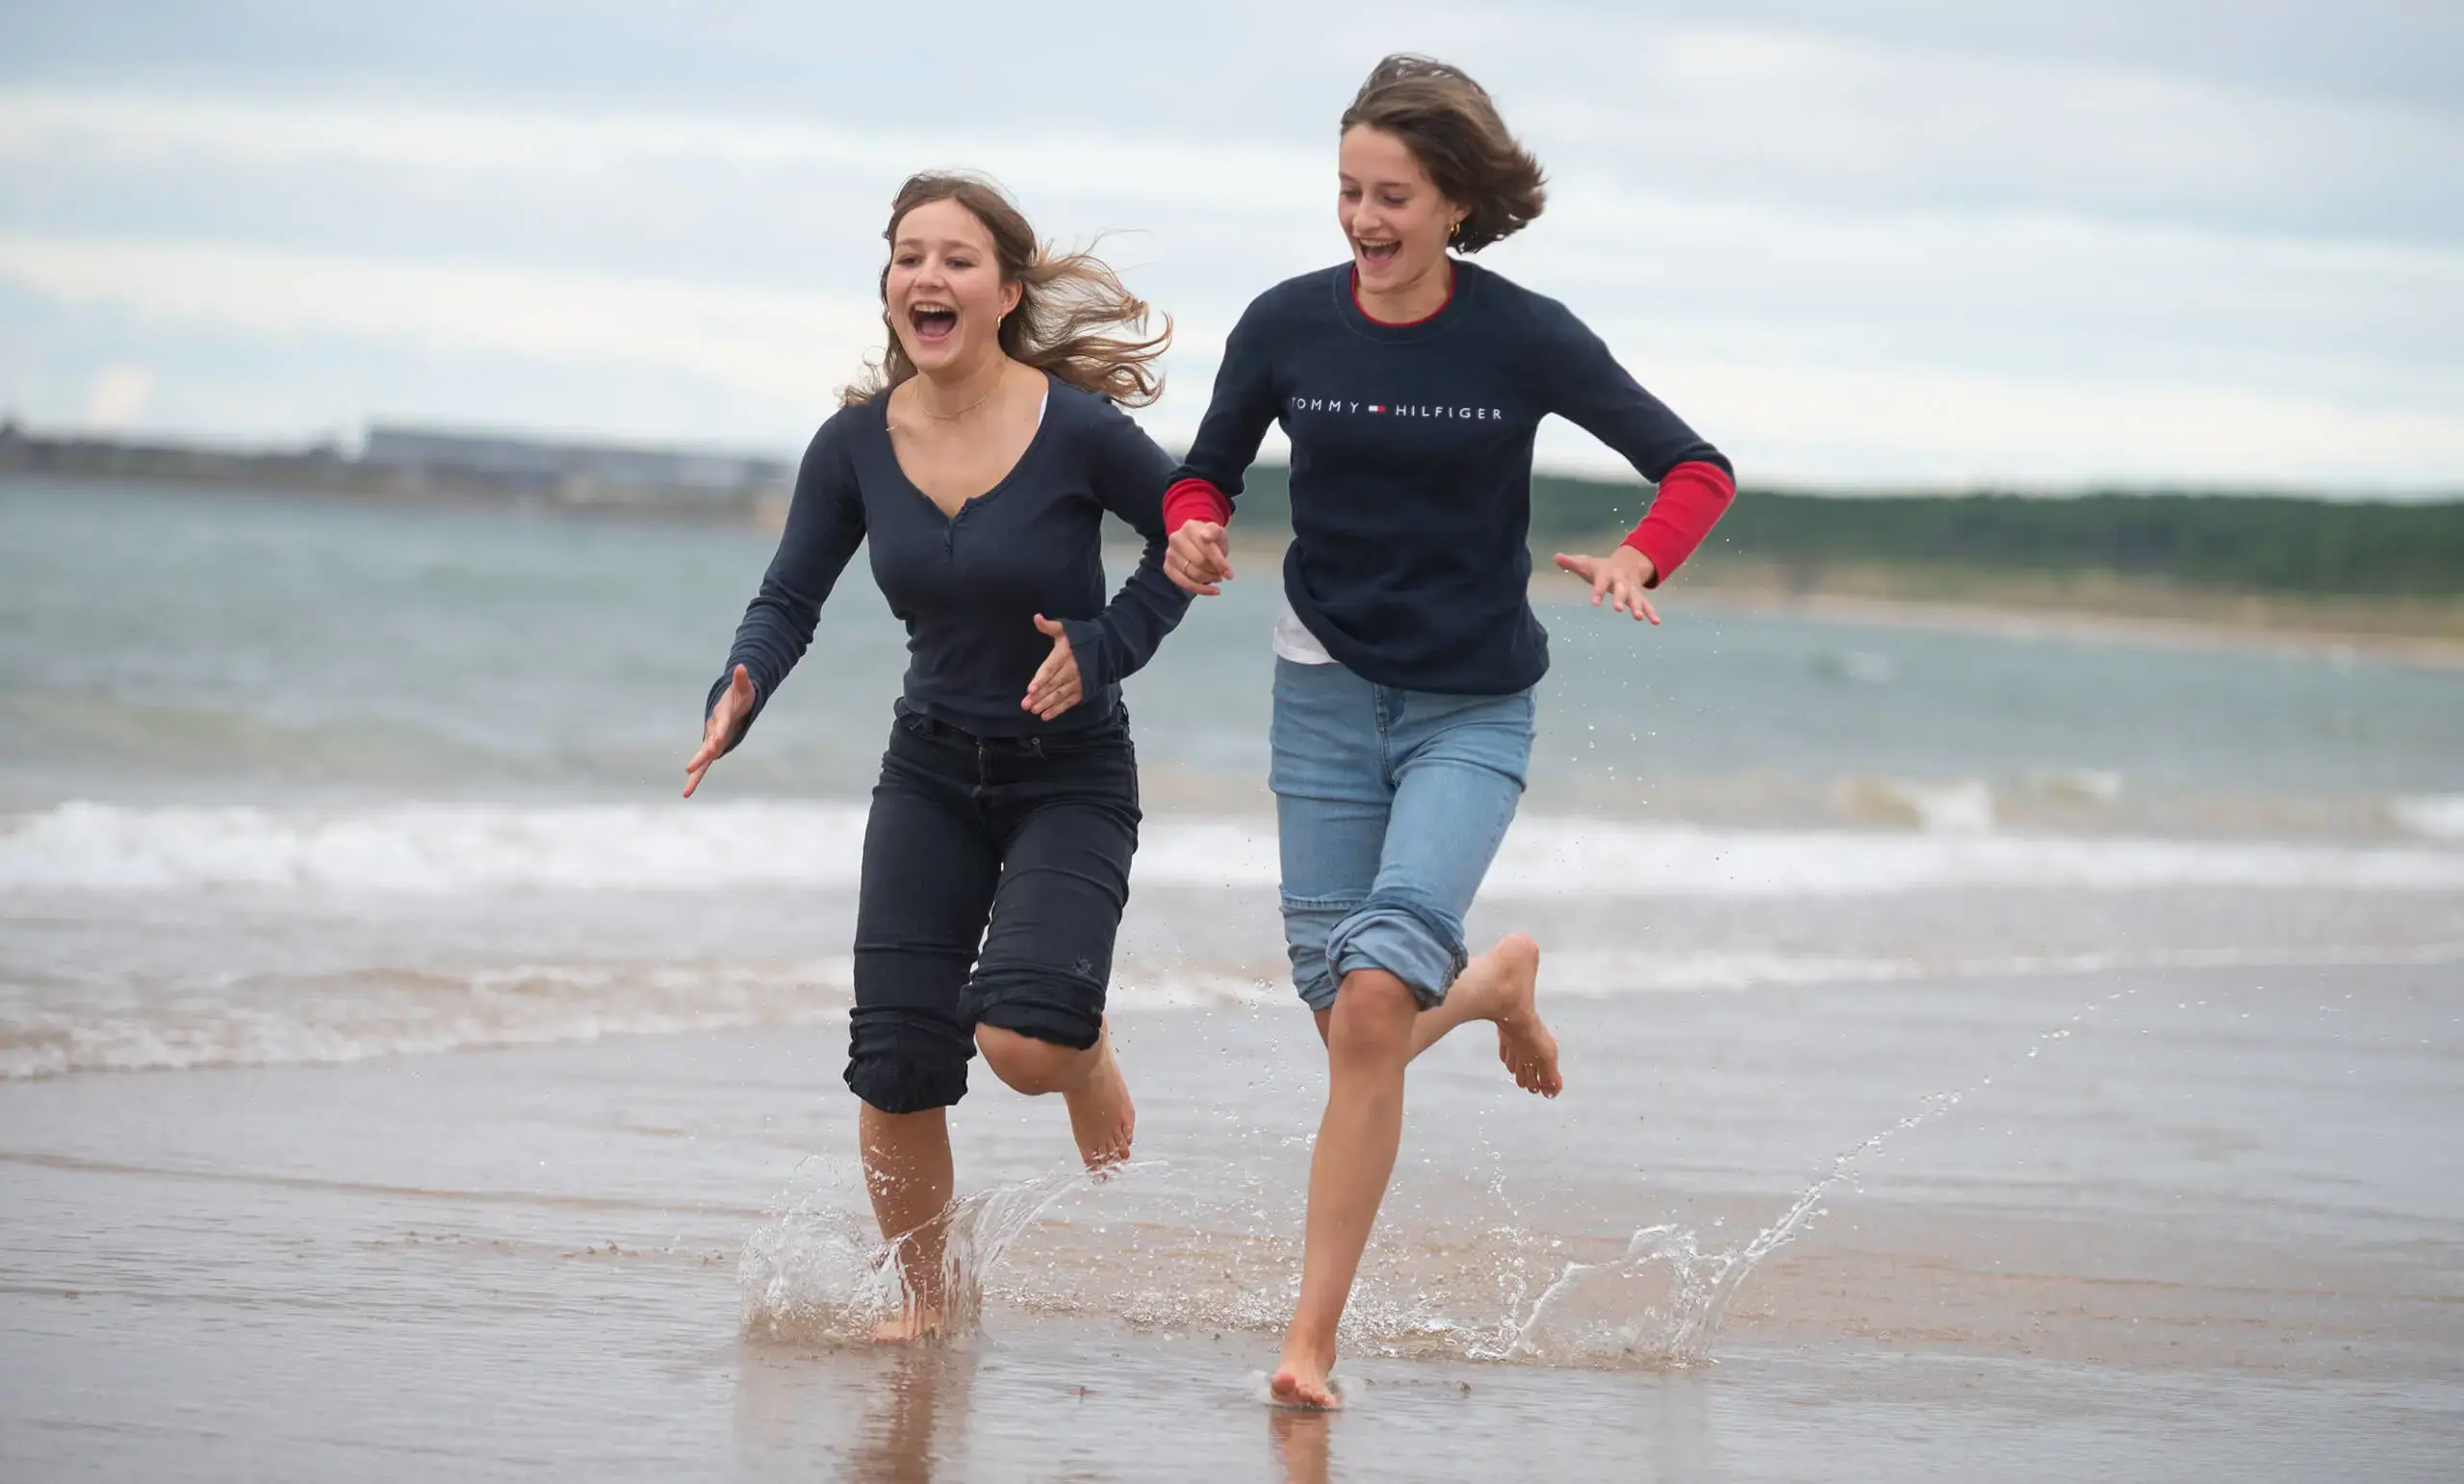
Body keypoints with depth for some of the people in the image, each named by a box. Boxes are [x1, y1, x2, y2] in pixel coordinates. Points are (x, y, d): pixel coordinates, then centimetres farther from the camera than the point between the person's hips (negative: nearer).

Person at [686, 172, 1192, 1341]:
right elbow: (790, 599, -1)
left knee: (1022, 1039, -22)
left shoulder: (1077, 432, -18)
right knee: (895, 1068, -1)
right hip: (932, 772, 4)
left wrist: (1103, 645, -16)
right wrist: (739, 694, -20)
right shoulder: (857, 444, -8)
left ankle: (1092, 1055, 16)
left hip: (1072, 774, -4)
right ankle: (919, 1301, 20)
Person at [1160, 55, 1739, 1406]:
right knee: (1349, 1023, 2)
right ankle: (1493, 982, 38)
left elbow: (1696, 467, -3)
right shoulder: (1288, 326, -4)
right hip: (1327, 695, 3)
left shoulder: (1523, 338, -10)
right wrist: (1194, 535, -15)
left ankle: (1313, 1334, -10)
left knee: (1374, 995, -22)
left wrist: (1638, 562, -24)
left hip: (1473, 709, -3)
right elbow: (1204, 474, 9)